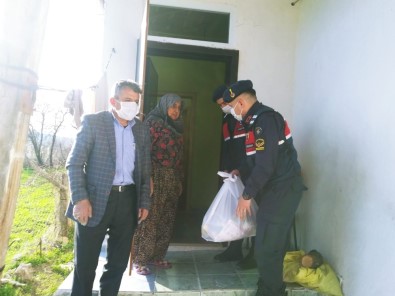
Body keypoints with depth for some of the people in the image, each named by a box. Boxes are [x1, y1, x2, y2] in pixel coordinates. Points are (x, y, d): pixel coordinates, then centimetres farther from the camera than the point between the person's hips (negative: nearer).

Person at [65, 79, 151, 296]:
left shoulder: (142, 129, 9)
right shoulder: (93, 121, -2)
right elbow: (74, 163, -5)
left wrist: (145, 201, 8)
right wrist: (80, 198, -14)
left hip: (128, 200, 4)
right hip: (96, 200, -3)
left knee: (118, 263, 14)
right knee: (85, 264, 8)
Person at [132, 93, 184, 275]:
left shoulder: (176, 128, 16)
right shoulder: (153, 122, -6)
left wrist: (179, 180, 16)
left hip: (172, 180, 8)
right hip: (156, 178, -7)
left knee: (166, 220, 10)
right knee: (150, 220, -3)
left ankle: (157, 256, 23)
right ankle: (140, 260, 10)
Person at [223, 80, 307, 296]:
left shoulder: (265, 119, -17)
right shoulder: (257, 120, 15)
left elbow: (266, 164, -23)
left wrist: (247, 195, -17)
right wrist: (241, 172, 17)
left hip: (282, 191, -10)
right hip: (276, 190, 10)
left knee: (267, 249, -3)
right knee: (272, 246, 17)